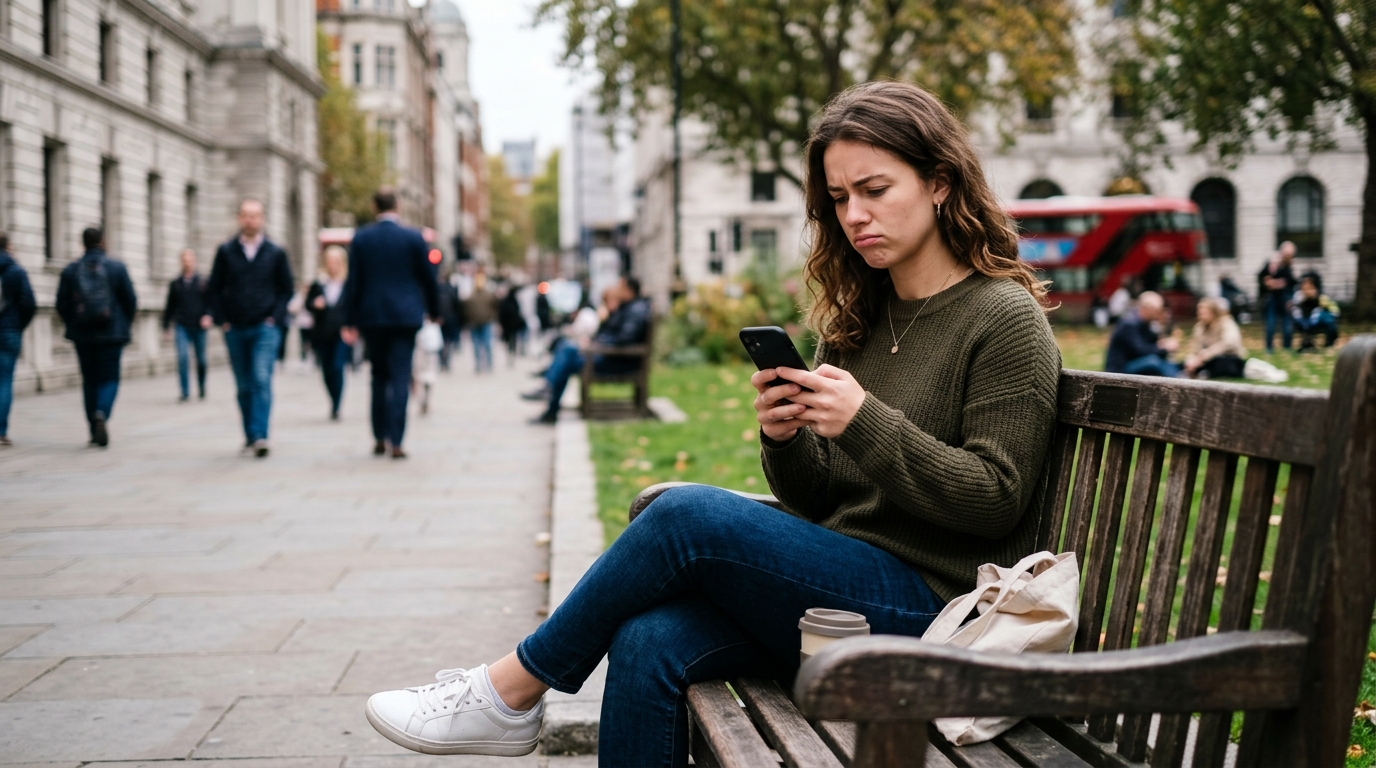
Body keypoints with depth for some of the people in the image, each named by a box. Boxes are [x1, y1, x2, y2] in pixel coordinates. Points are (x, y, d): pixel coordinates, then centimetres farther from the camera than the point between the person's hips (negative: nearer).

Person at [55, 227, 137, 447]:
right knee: (109, 378, 4)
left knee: (89, 379, 12)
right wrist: (123, 324, 15)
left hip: (82, 335, 2)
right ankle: (102, 413, -25)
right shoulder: (117, 268, -4)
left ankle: (95, 430, 14)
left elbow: (62, 305, 1)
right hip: (112, 334, -2)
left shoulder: (70, 270, 0)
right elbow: (131, 301, -2)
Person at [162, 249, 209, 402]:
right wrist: (166, 326, 13)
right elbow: (169, 306, 17)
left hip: (199, 326, -1)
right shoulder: (175, 284, 12)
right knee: (183, 356, -14)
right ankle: (185, 392, -13)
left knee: (201, 359, 6)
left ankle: (202, 390, 25)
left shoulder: (202, 282, 6)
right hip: (182, 326, 1)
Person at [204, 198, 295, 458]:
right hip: (235, 329, 2)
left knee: (262, 380, -16)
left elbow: (287, 288, 9)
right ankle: (250, 437, 16)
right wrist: (220, 319, -2)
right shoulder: (225, 251, 6)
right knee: (244, 386, 7)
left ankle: (259, 436, -20)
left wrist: (275, 316, -3)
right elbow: (213, 289, 8)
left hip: (265, 327, -2)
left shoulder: (276, 253, 4)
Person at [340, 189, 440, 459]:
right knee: (400, 378, -2)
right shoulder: (414, 238, -3)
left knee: (379, 376, 16)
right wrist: (434, 310, 16)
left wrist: (350, 322, 5)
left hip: (372, 316, 2)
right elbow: (428, 278, 2)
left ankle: (379, 438, 17)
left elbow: (353, 282, 1)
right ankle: (395, 441, -9)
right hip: (406, 315, -2)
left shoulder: (361, 238, 0)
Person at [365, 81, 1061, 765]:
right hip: (844, 585, 6)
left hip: (929, 603, -6)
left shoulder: (1006, 322, -6)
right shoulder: (859, 317, 14)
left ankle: (512, 691, -6)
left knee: (689, 514, -24)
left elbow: (995, 500, -12)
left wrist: (865, 422, -21)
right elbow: (818, 500, 14)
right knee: (648, 643, -21)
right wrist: (785, 439, -8)